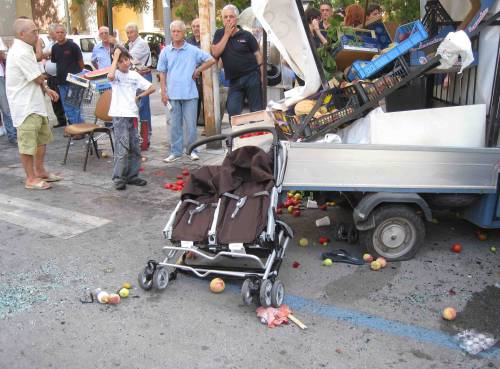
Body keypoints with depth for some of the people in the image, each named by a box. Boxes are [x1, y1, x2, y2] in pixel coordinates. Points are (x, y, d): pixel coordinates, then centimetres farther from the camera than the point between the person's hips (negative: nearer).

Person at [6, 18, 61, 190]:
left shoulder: (25, 49, 13)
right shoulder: (21, 53, -20)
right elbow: (39, 79, -17)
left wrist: (45, 89, 5)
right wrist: (43, 82, 5)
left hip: (34, 102, 11)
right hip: (25, 105, -11)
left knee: (42, 137, 20)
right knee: (28, 142, -2)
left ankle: (39, 171, 32)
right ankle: (31, 179, 7)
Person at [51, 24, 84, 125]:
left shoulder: (72, 46, -5)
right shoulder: (55, 47, 11)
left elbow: (80, 62, -3)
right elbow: (53, 63, 20)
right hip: (61, 82, 6)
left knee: (74, 106, -7)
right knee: (66, 107, 9)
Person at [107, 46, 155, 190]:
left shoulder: (134, 75, 12)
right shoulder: (116, 74, -2)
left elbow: (152, 88, 15)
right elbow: (110, 76, -28)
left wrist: (139, 97, 4)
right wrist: (115, 56, -18)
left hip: (132, 115, 6)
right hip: (119, 115, -6)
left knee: (135, 148, 10)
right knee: (122, 149, -9)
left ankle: (132, 176, 21)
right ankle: (119, 179, 0)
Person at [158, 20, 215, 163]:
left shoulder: (193, 50, 1)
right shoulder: (165, 52, 7)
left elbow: (211, 60, 3)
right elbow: (162, 73, 8)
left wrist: (198, 71, -2)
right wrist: (163, 92, 1)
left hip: (190, 93, -2)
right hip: (173, 94, 2)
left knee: (191, 124, 3)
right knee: (175, 125, 7)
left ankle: (192, 150, 15)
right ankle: (175, 151, 15)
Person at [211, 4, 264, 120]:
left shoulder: (246, 35, 1)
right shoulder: (219, 34, 9)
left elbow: (258, 55, 2)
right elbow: (215, 53, -5)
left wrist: (262, 76, -5)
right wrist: (227, 34, -7)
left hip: (251, 76, -2)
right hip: (234, 80, 3)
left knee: (257, 110, 1)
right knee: (233, 112, -5)